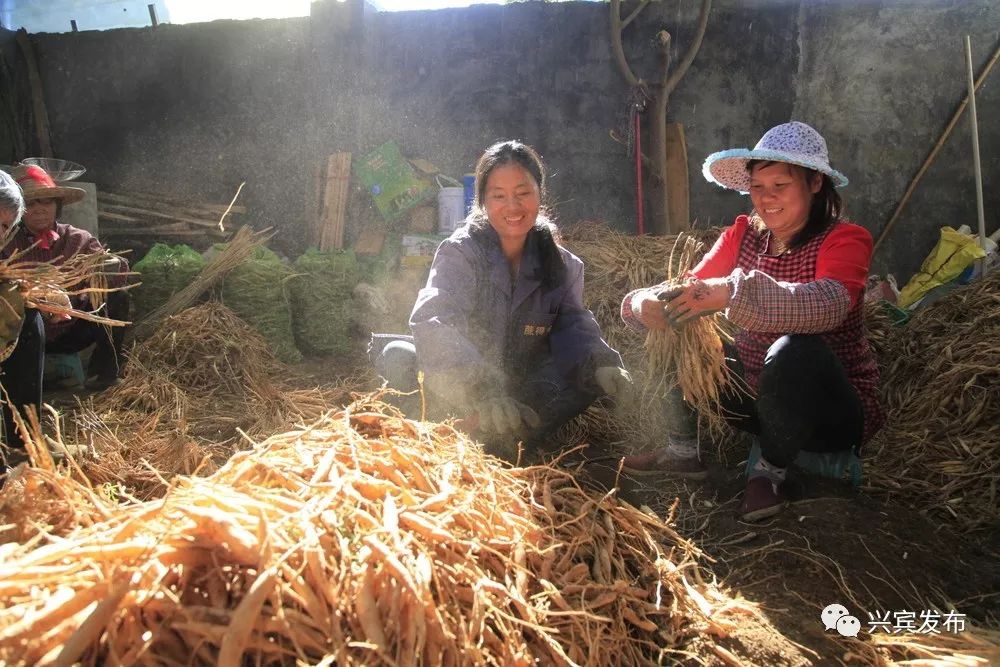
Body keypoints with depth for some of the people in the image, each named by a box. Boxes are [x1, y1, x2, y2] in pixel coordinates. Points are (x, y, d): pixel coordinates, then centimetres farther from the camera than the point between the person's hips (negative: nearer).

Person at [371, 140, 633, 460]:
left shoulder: (561, 263, 0)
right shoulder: (460, 251, -14)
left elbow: (573, 325, -9)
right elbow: (432, 320, -31)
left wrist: (599, 362, -34)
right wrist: (480, 389, -48)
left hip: (520, 390, 3)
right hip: (459, 390, -3)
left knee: (596, 375, -22)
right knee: (399, 357, -29)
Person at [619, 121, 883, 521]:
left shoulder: (845, 240, -16)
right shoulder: (743, 234, 0)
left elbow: (829, 304, -37)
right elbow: (693, 288, -9)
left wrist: (732, 293, -49)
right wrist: (647, 304, -32)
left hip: (833, 413, -5)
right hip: (758, 396, 5)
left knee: (795, 350, -36)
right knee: (676, 334, -4)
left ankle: (768, 472, -11)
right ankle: (683, 451, 5)